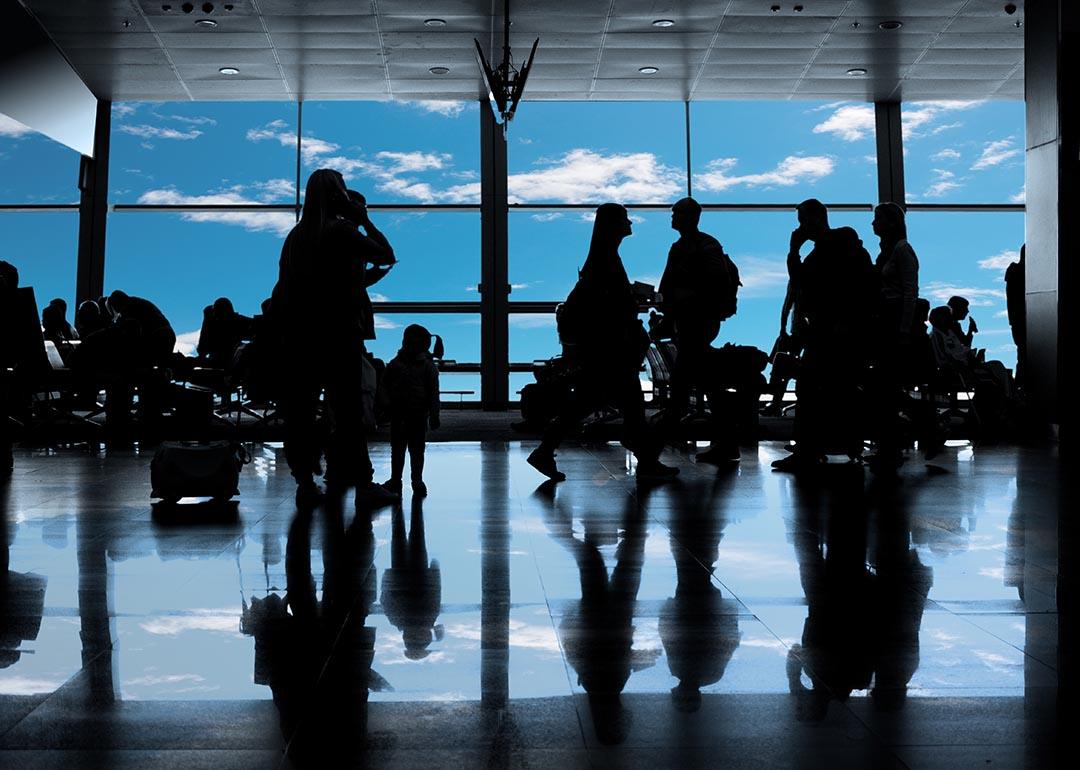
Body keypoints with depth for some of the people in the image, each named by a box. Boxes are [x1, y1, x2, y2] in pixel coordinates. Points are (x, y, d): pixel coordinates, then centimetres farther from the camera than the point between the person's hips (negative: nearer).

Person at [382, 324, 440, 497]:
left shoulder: (427, 366, -3)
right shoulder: (395, 363, 3)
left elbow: (433, 393, -4)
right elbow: (384, 385, 11)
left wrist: (434, 416, -6)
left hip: (419, 415, -3)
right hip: (398, 414, 3)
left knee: (417, 450, 4)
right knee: (397, 448, 11)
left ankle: (417, 481, 15)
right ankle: (395, 479, 21)